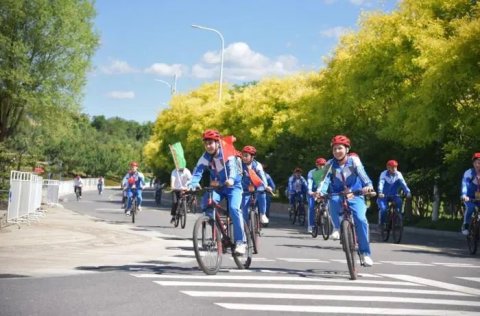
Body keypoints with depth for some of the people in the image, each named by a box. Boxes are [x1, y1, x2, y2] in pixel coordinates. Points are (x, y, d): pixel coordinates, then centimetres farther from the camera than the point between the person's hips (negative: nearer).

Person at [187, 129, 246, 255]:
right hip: (217, 187, 4)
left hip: (233, 186, -4)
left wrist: (231, 179, -59)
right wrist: (192, 184, -42)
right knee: (206, 203, -23)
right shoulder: (205, 157, -9)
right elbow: (198, 171, -22)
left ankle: (241, 242, -21)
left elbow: (232, 166, -37)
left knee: (234, 208, -27)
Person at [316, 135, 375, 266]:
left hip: (355, 196, -1)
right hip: (338, 195, 1)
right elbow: (326, 179, -16)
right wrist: (320, 191, -38)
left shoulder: (354, 160, -7)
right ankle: (337, 228, -11)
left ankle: (365, 253, -13)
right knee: (333, 200, -35)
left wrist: (368, 185, -42)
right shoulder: (330, 164, -4)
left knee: (361, 219, -25)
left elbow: (362, 174, -22)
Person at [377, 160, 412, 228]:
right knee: (383, 209, -24)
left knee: (399, 202, -30)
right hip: (384, 196, -1)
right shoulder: (384, 174, -13)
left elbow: (403, 183, -23)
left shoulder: (398, 174, -10)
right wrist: (380, 193, -47)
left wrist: (408, 192, -41)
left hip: (394, 195, 1)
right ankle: (381, 222, 2)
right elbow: (381, 183, -28)